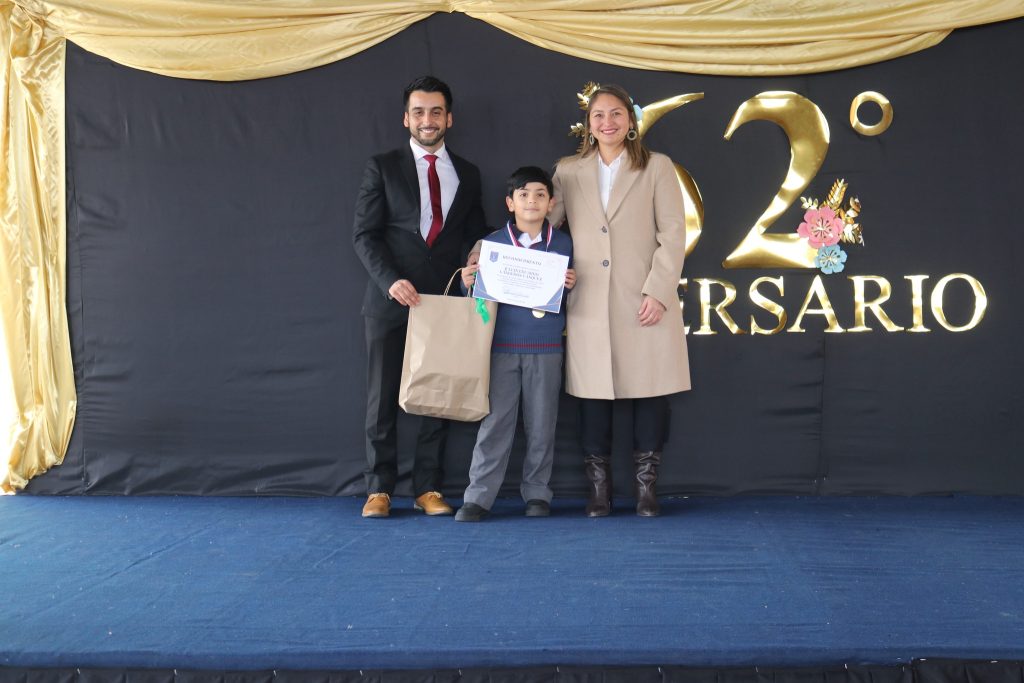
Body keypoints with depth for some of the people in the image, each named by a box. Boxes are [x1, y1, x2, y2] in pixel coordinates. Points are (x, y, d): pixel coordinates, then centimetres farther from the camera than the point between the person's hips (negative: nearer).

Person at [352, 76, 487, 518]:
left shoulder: (467, 174, 13)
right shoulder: (382, 168, 4)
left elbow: (475, 238, 16)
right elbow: (364, 234, -2)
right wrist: (390, 280, -16)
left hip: (445, 301, 2)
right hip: (391, 299, -2)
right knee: (383, 398, 2)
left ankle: (427, 488, 12)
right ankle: (379, 488, 12)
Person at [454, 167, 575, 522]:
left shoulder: (563, 244, 5)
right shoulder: (492, 242, 4)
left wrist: (571, 287, -11)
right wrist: (468, 283, -10)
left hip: (546, 349, 1)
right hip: (502, 347, 0)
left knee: (541, 425, 7)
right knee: (494, 422, 0)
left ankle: (537, 493, 20)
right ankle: (479, 496, 5)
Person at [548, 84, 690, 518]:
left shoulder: (657, 168, 6)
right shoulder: (568, 172, 12)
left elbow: (673, 234, 0)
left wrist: (657, 292, -10)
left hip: (645, 302, -1)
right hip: (589, 306, 1)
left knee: (649, 393, 2)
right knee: (593, 395, 3)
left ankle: (646, 487, 15)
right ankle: (598, 488, 15)